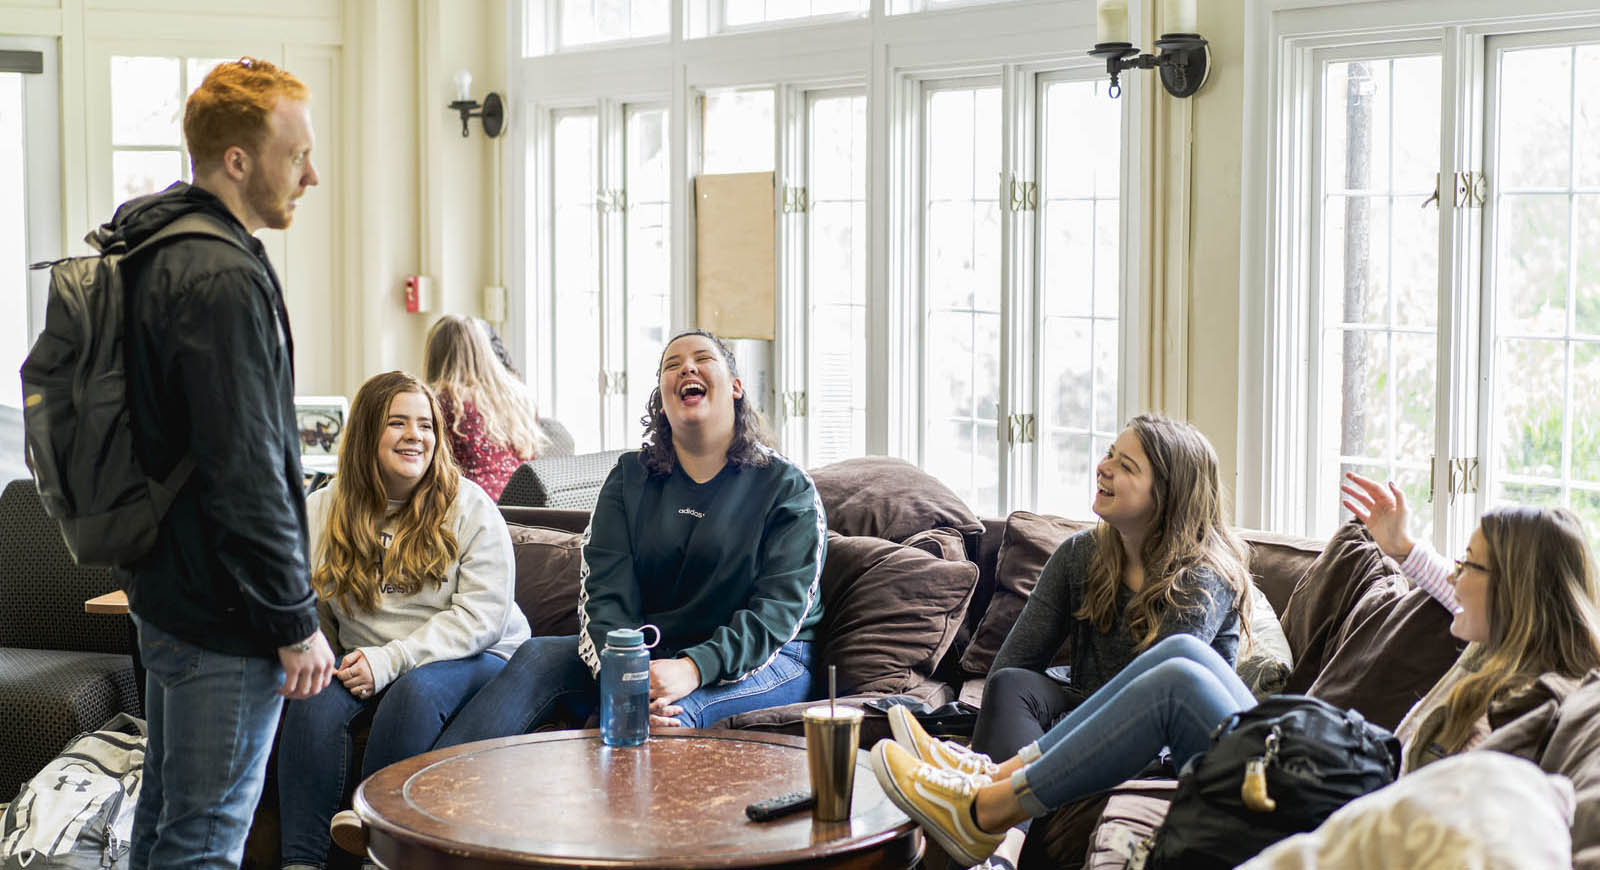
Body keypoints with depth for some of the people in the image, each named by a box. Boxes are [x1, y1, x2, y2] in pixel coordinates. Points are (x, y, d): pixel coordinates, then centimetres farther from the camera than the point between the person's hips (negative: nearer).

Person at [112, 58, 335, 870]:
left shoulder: (152, 258, 12)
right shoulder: (223, 278, -21)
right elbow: (245, 474, -24)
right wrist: (296, 621, -18)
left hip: (166, 589, 10)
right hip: (224, 617, -10)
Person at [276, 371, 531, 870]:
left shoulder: (469, 507, -3)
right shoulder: (322, 511, 8)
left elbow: (482, 614, -11)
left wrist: (391, 659, -21)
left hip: (474, 660, -3)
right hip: (368, 665, 3)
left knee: (415, 690, -35)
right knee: (315, 697, -28)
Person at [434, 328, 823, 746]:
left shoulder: (785, 486, 0)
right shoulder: (630, 476, 10)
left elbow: (782, 606, -12)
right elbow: (605, 590, -2)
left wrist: (693, 669, -30)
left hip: (768, 660, -4)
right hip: (646, 652, 4)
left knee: (675, 711, -35)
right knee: (538, 656, -21)